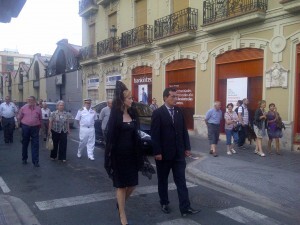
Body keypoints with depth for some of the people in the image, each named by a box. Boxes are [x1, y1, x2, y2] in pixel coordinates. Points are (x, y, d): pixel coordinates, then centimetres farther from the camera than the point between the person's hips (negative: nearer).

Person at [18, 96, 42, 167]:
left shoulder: (38, 109, 1)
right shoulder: (23, 108, 0)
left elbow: (40, 119, 9)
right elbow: (19, 118, 8)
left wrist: (38, 126, 10)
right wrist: (23, 124, 13)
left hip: (35, 128, 0)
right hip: (25, 127, 1)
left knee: (35, 145, -2)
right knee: (25, 144, 13)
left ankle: (35, 161, 2)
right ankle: (24, 158, 30)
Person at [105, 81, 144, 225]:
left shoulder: (133, 113, 4)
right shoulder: (115, 115, -11)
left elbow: (135, 133, 8)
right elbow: (110, 136, -11)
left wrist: (138, 153, 2)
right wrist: (110, 156, -14)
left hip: (131, 153, 5)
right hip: (119, 154, -5)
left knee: (132, 183, 11)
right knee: (121, 185, 6)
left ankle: (120, 204, 39)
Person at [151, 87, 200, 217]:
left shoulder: (179, 112, 6)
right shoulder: (158, 113, -9)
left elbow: (184, 131, 9)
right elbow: (155, 135, -13)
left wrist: (187, 148, 6)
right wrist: (157, 152, -16)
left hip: (179, 153, 4)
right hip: (164, 153, -4)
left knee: (181, 181, 3)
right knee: (163, 180, 12)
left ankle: (185, 207, 5)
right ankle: (164, 203, 29)